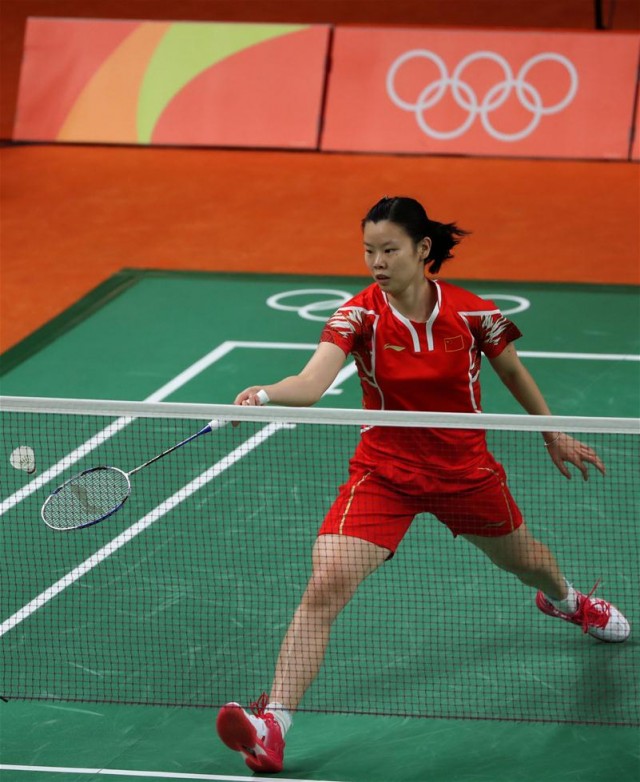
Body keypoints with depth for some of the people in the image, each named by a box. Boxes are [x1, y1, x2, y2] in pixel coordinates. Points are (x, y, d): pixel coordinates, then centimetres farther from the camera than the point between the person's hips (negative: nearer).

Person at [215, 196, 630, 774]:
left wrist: (553, 434, 16)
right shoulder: (360, 315, -20)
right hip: (384, 472, -2)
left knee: (524, 559, 29)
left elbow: (513, 371, 5)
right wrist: (265, 396, -55)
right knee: (323, 590, -22)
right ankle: (272, 730, -26)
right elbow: (313, 383, -35)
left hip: (465, 469, 2)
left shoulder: (473, 313, -16)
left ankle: (566, 600, 69)